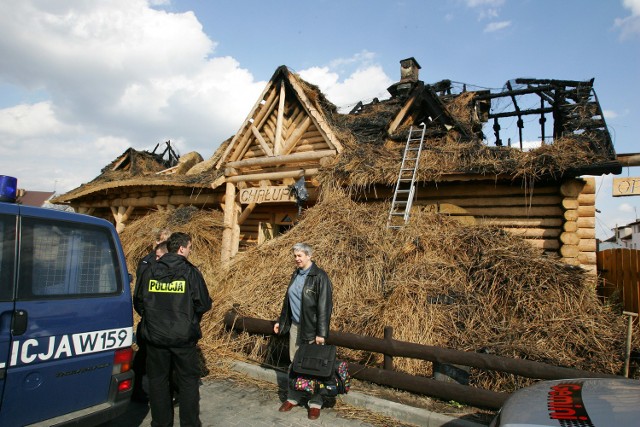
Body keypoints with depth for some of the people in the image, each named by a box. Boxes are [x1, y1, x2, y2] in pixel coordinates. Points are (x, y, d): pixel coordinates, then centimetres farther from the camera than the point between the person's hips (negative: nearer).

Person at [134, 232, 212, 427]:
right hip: (184, 337, -3)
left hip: (155, 336, 3)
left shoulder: (150, 271, -1)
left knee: (158, 380, 17)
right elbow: (204, 304, -10)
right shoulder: (190, 272, -11)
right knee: (188, 380, 11)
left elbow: (138, 302, 7)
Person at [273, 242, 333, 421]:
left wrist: (321, 332, -19)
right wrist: (281, 321, 15)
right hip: (295, 326, 6)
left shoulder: (319, 276, -15)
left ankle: (315, 403, 19)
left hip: (311, 328, -6)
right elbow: (288, 300, 17)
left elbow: (324, 305, -17)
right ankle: (293, 397, 28)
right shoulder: (296, 274, 8)